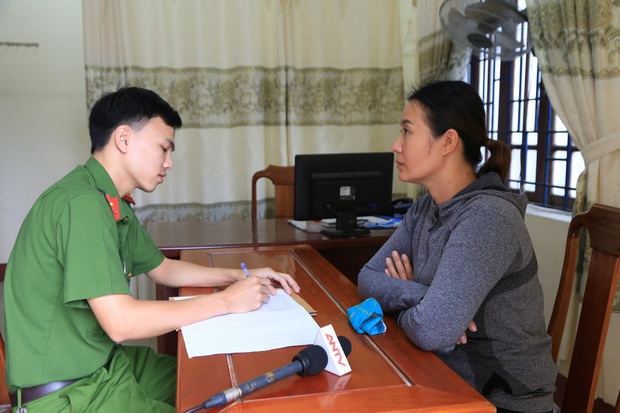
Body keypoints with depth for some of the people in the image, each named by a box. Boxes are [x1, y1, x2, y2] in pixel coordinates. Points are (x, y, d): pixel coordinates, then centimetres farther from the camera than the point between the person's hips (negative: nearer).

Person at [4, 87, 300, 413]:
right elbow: (120, 322, -28)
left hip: (104, 363, 9)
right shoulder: (81, 203, -24)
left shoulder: (115, 206, 6)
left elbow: (162, 268, 18)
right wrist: (226, 301, -20)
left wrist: (239, 276, 6)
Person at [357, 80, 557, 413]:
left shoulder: (488, 217, -26)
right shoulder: (425, 208, 0)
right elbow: (368, 278, -2)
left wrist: (401, 306, -11)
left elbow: (431, 331, -32)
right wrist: (417, 297, -21)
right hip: (450, 384, 6)